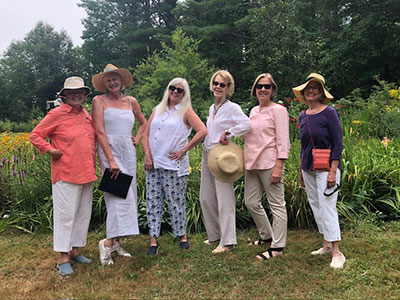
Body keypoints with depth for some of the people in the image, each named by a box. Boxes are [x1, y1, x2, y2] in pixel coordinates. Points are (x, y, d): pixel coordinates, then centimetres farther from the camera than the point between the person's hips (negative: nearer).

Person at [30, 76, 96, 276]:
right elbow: (35, 135, -2)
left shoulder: (87, 116, 13)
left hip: (86, 174, 7)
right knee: (65, 215, -2)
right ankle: (63, 258, 8)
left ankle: (75, 251, 26)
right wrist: (50, 150, -14)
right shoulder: (57, 114, -5)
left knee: (84, 214, 12)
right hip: (66, 175, -7)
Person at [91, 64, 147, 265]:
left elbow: (144, 123, 29)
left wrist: (137, 140, 11)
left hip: (128, 152, 5)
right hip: (109, 150, -5)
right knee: (119, 196, -15)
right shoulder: (99, 101, 0)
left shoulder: (131, 101, 13)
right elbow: (99, 131, -9)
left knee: (128, 195, 5)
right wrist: (111, 160, -17)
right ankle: (108, 242, -10)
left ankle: (115, 241, 14)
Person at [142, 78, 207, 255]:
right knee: (153, 201, 3)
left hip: (174, 165, -4)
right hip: (153, 164, 4)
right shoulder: (157, 110, 15)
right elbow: (146, 134, 12)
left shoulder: (186, 111, 1)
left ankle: (182, 235, 20)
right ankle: (153, 240, 10)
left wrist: (184, 150, -11)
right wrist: (147, 157, -1)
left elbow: (203, 131, -11)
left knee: (176, 201, 3)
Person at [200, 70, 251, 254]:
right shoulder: (212, 108, 16)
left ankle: (228, 241, 1)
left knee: (224, 200, -6)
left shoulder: (232, 108, -8)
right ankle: (215, 235, 26)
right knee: (206, 198, 12)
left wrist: (228, 133, -20)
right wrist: (206, 151, 18)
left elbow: (247, 124, -24)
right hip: (207, 155, 9)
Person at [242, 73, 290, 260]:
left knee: (276, 204, 0)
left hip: (269, 164, -8)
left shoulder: (278, 110, -4)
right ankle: (266, 236, 32)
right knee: (251, 202, 13)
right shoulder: (254, 111, 17)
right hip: (252, 164, 8)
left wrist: (279, 167, -17)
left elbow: (283, 141, -10)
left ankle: (277, 247, 9)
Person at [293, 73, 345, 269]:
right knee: (316, 206, 12)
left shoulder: (329, 113, -9)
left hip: (326, 167, -7)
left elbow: (338, 144, -12)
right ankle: (326, 245, 24)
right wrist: (301, 170, 17)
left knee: (327, 207, -8)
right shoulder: (303, 116, 9)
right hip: (308, 168, 7)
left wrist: (333, 171, -17)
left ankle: (336, 253, 0)